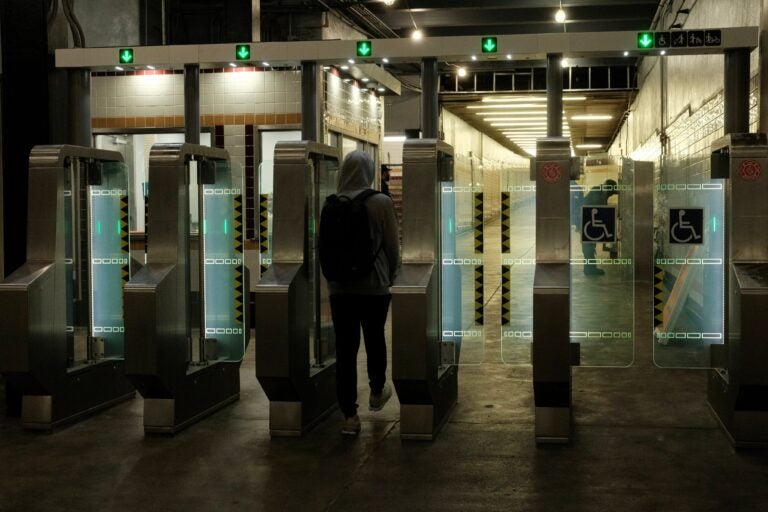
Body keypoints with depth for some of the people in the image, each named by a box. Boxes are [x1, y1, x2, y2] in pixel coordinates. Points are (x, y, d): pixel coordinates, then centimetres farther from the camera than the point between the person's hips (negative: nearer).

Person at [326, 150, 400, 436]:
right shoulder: (381, 203, -9)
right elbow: (392, 246, -5)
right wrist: (390, 276, 11)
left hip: (339, 286, 1)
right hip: (374, 284, -1)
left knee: (345, 347, 3)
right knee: (375, 338, 20)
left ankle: (349, 415, 3)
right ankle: (377, 392, 42)